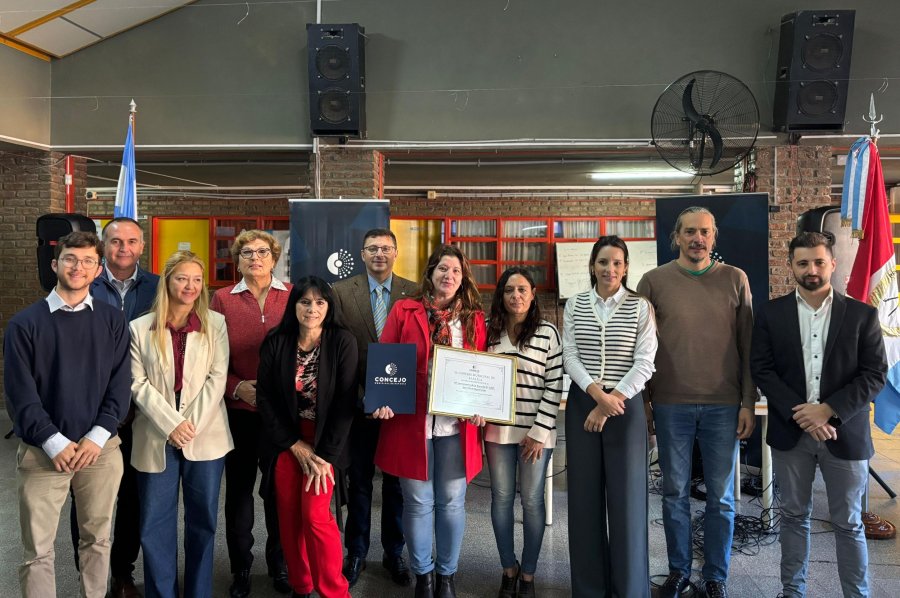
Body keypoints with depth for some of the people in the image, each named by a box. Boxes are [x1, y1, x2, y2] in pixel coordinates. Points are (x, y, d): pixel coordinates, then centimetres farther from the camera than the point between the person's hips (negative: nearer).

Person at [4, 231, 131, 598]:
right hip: (42, 452, -1)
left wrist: (98, 437, -10)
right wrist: (55, 443, -12)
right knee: (38, 551, 4)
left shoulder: (112, 320, 5)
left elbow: (120, 385, 0)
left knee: (97, 539, 13)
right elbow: (20, 393, -5)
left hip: (101, 449, 2)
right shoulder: (24, 323, -1)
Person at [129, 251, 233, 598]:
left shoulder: (215, 324, 4)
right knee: (155, 526, 5)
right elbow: (138, 384, -2)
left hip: (205, 435, 0)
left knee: (203, 521, 8)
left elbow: (217, 378, -1)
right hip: (157, 438, 0)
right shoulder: (140, 328, 4)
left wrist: (192, 423, -11)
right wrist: (171, 424, -12)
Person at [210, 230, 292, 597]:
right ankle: (240, 568, 27)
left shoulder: (293, 296, 3)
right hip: (238, 410, 0)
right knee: (238, 489, 11)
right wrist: (236, 387, -13)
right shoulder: (223, 299, 3)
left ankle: (280, 565, 28)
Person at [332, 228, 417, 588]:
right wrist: (359, 394, -13)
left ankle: (394, 552, 27)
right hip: (360, 402, 0)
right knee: (359, 480, 12)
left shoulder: (414, 293, -1)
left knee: (397, 481, 12)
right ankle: (356, 552, 27)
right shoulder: (341, 292, -2)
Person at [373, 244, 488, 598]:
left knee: (451, 502, 10)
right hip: (411, 420, -1)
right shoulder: (404, 311, 3)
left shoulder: (473, 317, 7)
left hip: (457, 423, 1)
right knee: (418, 502, 8)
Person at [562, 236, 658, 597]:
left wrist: (613, 398, -14)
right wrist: (596, 391, -16)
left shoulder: (640, 307, 0)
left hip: (625, 405, -2)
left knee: (626, 495, 1)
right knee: (585, 494, 6)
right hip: (582, 404, 2)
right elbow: (569, 356, -1)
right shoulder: (574, 306, 7)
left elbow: (644, 363, -6)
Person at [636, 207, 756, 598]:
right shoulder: (654, 281, 1)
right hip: (671, 404, 0)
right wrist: (642, 403, 1)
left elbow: (748, 345, 4)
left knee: (721, 496, 8)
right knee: (675, 492, 10)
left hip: (724, 405, 0)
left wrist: (748, 402, -1)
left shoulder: (735, 279, 3)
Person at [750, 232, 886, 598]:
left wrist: (827, 410, -15)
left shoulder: (862, 314, 1)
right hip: (790, 431, 1)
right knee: (794, 516, 12)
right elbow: (761, 369, -3)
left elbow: (875, 375, -4)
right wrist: (800, 414, -14)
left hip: (844, 433, -1)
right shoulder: (771, 314, 3)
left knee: (848, 523, 8)